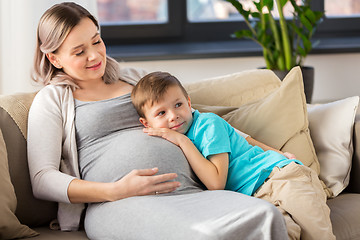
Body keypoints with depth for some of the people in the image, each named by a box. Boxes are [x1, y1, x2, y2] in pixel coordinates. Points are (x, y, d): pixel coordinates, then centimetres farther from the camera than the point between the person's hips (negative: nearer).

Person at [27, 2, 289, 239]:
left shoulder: (135, 78, 30)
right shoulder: (52, 99, 15)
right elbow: (42, 180, 3)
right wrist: (116, 191, -12)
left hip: (188, 192, 5)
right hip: (118, 207, -5)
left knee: (266, 215, -28)